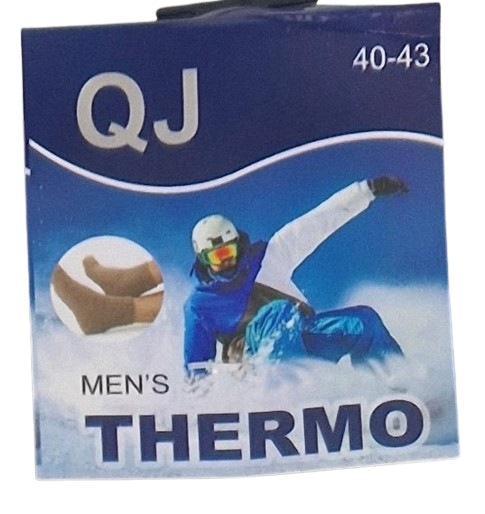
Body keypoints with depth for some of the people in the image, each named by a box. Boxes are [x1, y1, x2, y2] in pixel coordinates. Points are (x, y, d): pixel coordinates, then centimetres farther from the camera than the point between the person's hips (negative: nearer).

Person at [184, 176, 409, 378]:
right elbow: (197, 362, 13)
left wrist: (369, 189, 4)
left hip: (306, 336, 4)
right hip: (262, 355, -3)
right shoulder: (199, 305, 7)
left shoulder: (267, 257, 9)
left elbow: (319, 222, 7)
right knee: (278, 313, -34)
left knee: (364, 319, -18)